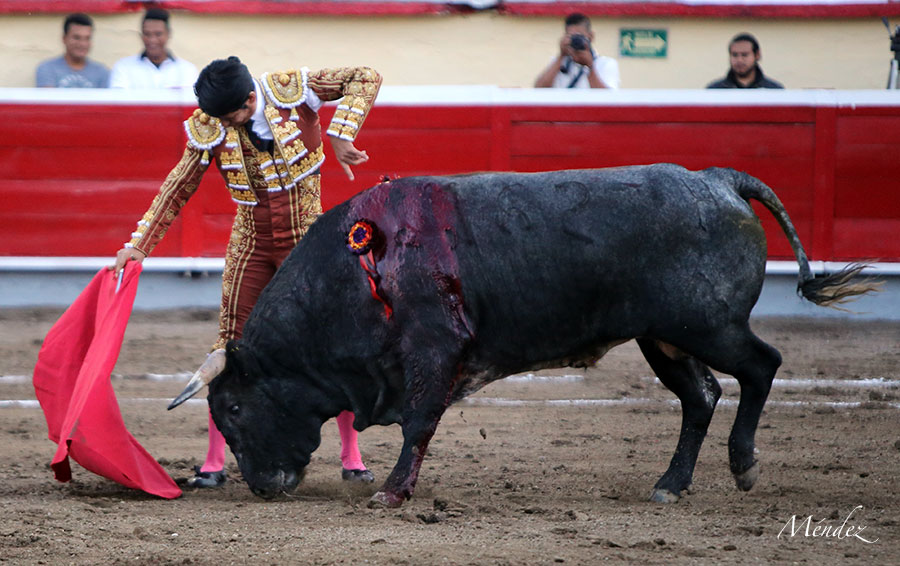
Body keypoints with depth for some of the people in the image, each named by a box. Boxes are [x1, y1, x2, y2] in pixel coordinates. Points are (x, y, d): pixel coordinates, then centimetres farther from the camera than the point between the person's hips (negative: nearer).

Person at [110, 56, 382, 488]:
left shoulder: (293, 90, -16)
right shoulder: (208, 129, -10)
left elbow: (366, 78, -11)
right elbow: (178, 189, -1)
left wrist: (340, 135, -23)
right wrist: (139, 244, -5)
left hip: (308, 241, -1)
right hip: (251, 242, 1)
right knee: (231, 345, -3)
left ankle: (352, 459, 10)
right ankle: (214, 464, 4)